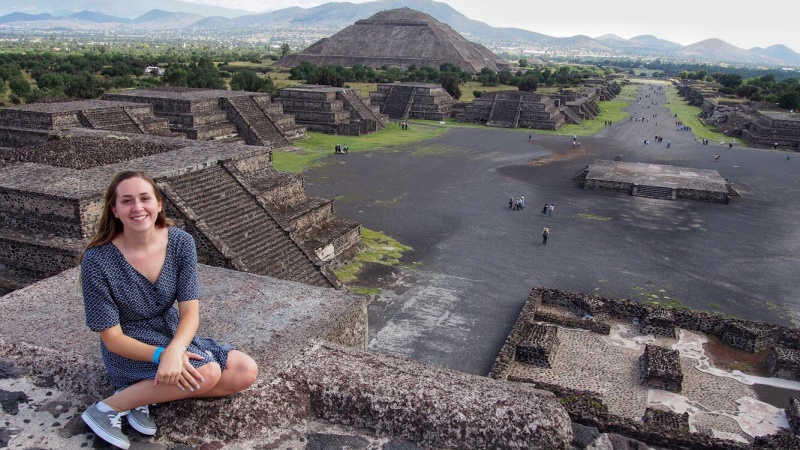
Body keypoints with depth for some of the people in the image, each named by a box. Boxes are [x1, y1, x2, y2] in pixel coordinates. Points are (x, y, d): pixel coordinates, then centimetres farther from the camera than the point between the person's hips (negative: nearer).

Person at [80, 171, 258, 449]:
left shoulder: (181, 243, -13)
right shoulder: (97, 260, -22)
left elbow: (190, 313, -16)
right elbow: (112, 338, -18)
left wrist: (174, 350, -36)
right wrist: (160, 354, -34)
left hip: (173, 338, 5)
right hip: (131, 354, -5)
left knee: (246, 372, -6)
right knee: (207, 372, -28)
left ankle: (145, 393, -4)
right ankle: (108, 408, -12)